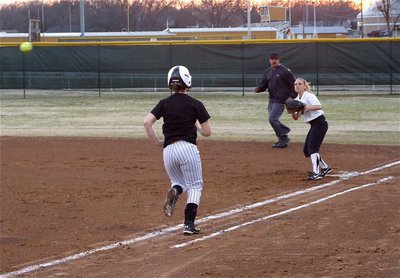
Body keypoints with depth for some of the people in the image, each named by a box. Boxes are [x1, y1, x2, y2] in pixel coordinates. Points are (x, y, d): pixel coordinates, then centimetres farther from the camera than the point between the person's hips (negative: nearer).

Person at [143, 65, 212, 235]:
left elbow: (147, 122, -5)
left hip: (168, 150, 3)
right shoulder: (195, 104, 1)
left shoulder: (164, 103, 8)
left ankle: (175, 191, -14)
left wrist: (157, 142, 6)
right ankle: (189, 224, -6)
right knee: (195, 185, 9)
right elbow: (207, 132, 3)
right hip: (187, 148, -3)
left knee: (179, 182, 24)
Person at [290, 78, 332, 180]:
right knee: (306, 150, 9)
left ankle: (316, 173, -23)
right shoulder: (297, 100, 12)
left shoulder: (309, 96, -12)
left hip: (320, 123, -9)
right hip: (313, 125, 9)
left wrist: (306, 107, -41)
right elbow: (296, 117, 12)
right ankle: (325, 168, 23)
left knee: (312, 147, -19)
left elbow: (319, 106, -29)